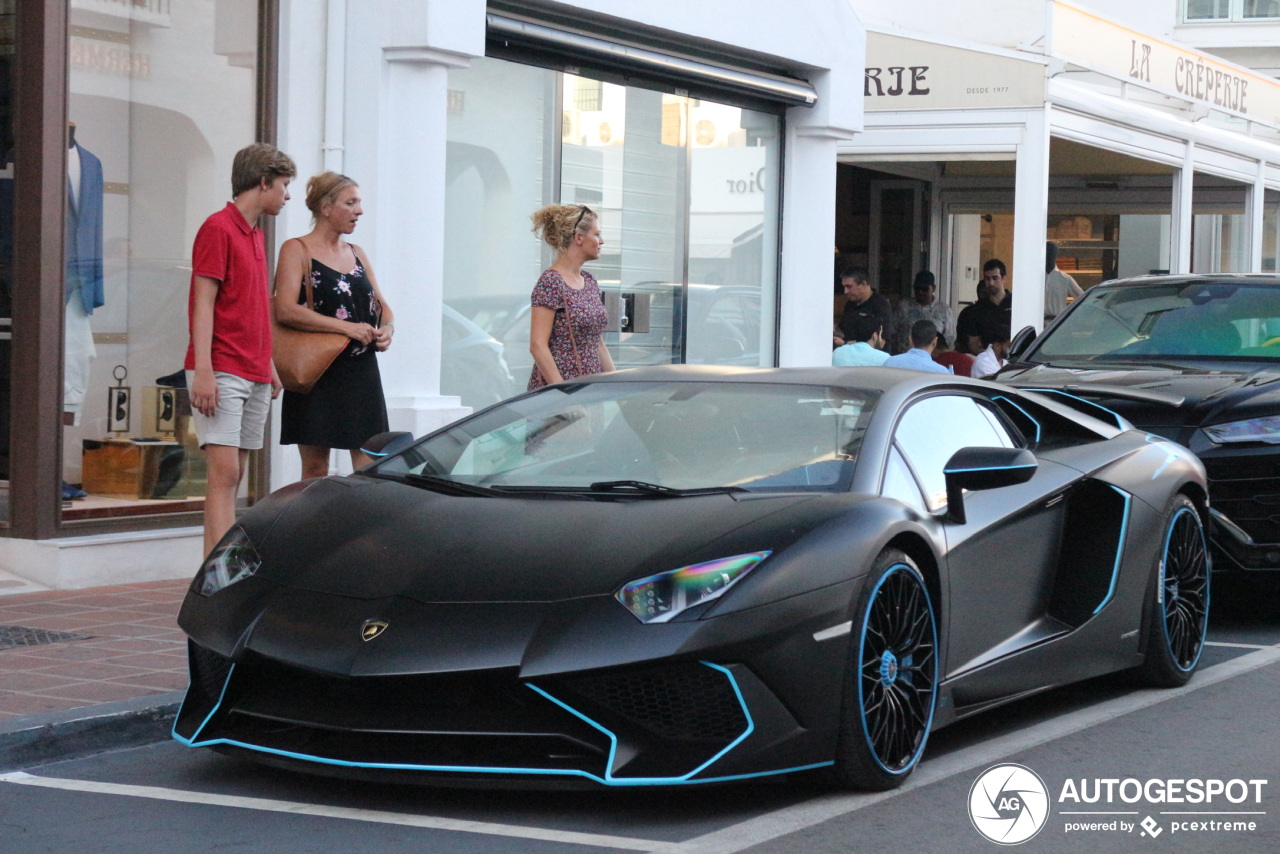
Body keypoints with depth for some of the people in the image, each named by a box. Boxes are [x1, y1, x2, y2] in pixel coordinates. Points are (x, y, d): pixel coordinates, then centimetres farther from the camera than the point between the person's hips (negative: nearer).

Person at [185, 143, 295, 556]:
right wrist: (203, 371, -20)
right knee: (224, 473, -14)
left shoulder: (255, 235, 19)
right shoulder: (218, 229, -8)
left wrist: (269, 366, 22)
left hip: (254, 375, 9)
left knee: (234, 477, 8)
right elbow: (203, 303, -14)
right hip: (222, 374, -9)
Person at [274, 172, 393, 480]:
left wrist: (387, 329, 0)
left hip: (362, 373, 6)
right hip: (318, 372, -6)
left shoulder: (356, 254, 17)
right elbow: (286, 310, -17)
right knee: (315, 469, -3)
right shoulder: (297, 250, -3)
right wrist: (347, 328, -20)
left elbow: (381, 306, 24)